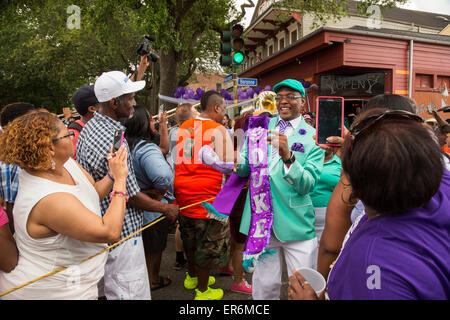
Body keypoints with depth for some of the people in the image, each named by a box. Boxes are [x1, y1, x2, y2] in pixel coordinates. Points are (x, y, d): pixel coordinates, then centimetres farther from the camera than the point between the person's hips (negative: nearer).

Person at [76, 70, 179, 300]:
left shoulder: (89, 128, 4)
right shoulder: (113, 143, -27)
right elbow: (132, 197, -19)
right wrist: (166, 209, -4)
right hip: (120, 234, -10)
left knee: (104, 289, 26)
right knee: (132, 293, 5)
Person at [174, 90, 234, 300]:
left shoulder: (183, 127, 9)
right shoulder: (219, 130, -12)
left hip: (182, 194, 7)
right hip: (208, 196, -7)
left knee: (190, 239, 24)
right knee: (208, 245, 10)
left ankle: (192, 277, 45)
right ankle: (202, 291, 25)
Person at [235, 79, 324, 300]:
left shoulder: (312, 136, -2)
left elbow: (307, 185, -12)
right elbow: (245, 168, 5)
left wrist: (287, 156, -29)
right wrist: (237, 161, -18)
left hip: (296, 222, -2)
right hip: (260, 219, 3)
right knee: (264, 285, 15)